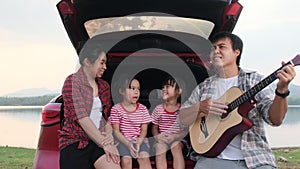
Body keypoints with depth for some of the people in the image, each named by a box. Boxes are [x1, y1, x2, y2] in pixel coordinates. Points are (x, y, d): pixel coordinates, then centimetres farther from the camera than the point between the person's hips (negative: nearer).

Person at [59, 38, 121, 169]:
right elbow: (81, 118, -13)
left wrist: (109, 135, -4)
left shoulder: (104, 86, 15)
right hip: (74, 143, -4)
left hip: (98, 141, 4)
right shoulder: (72, 82, -4)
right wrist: (104, 144, -17)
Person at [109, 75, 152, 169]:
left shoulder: (143, 109, 4)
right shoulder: (116, 109, -3)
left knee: (144, 157, -25)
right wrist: (128, 144, -19)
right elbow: (116, 131, -5)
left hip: (140, 140, 2)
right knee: (126, 160, -26)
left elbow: (144, 130, 3)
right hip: (123, 140, -2)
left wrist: (138, 142, -16)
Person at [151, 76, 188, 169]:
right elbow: (154, 128, 10)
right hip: (162, 139, 1)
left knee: (176, 147, -33)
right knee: (159, 148, -30)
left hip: (177, 138, -1)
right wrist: (157, 136, -12)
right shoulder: (158, 109, 2)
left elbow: (186, 130, -3)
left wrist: (174, 136, -20)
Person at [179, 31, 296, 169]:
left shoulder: (254, 81, 6)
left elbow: (275, 120, -4)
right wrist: (200, 107, -9)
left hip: (253, 158, 0)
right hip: (213, 157, 1)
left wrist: (282, 90, -21)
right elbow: (183, 119, 10)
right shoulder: (204, 87, 13)